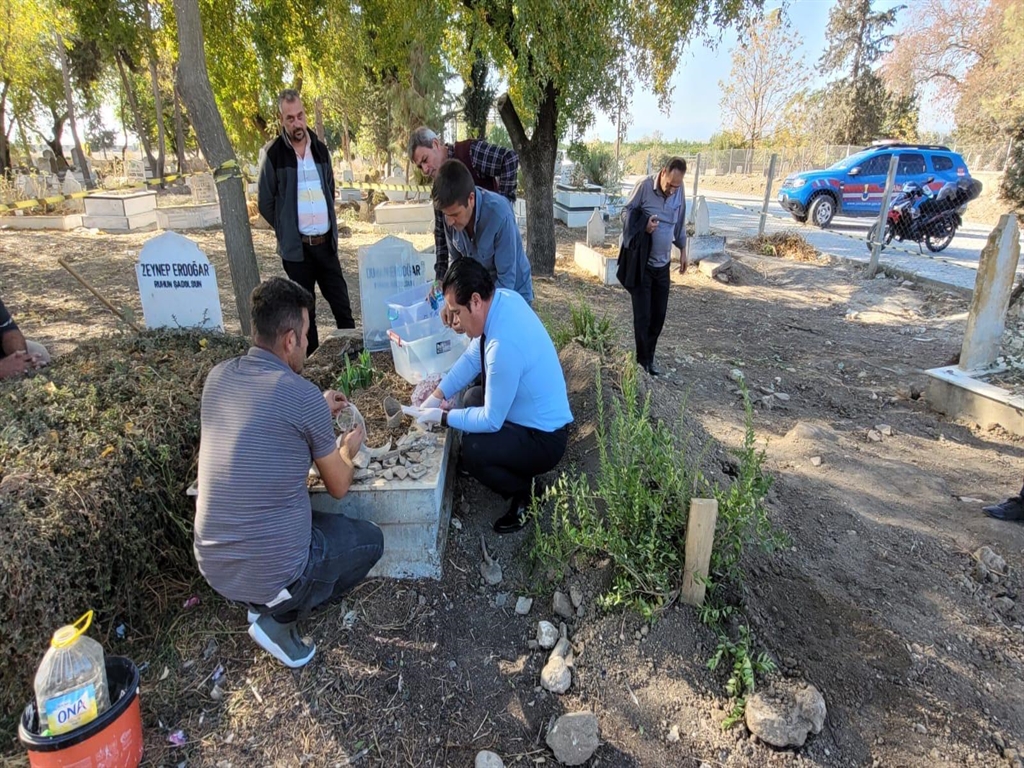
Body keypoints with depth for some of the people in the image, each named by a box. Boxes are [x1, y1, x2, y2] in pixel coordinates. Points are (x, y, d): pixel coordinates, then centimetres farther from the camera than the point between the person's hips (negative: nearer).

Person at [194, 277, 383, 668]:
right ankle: (280, 616, 7)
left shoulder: (218, 376, -1)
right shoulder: (305, 396, -19)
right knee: (369, 539, 19)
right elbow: (338, 487, -3)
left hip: (211, 565, 7)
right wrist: (347, 449, 17)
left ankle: (264, 601, 16)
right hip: (273, 571, -7)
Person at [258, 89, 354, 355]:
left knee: (342, 305, 8)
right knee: (305, 309, 7)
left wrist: (329, 225, 14)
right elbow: (265, 202, -2)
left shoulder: (320, 149, 8)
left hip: (326, 242, 4)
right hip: (296, 246, -4)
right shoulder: (273, 153, -7)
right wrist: (287, 229, 3)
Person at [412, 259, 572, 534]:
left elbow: (491, 421, -23)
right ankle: (510, 468, 25)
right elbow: (473, 355, 4)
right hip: (536, 416, 9)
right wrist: (437, 395, -2)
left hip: (544, 439, -9)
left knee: (472, 451, -26)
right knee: (473, 397, 21)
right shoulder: (502, 297, -9)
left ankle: (522, 492, 3)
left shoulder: (503, 346, -35)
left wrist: (441, 417, -13)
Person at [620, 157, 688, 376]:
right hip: (641, 263, -5)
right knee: (643, 315, -1)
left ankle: (650, 356, 26)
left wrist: (683, 249, 15)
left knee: (659, 314, 10)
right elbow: (627, 212, -6)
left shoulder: (680, 191, 0)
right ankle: (642, 360, 14)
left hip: (663, 263, 5)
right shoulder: (644, 185, -15)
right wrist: (643, 225, -24)